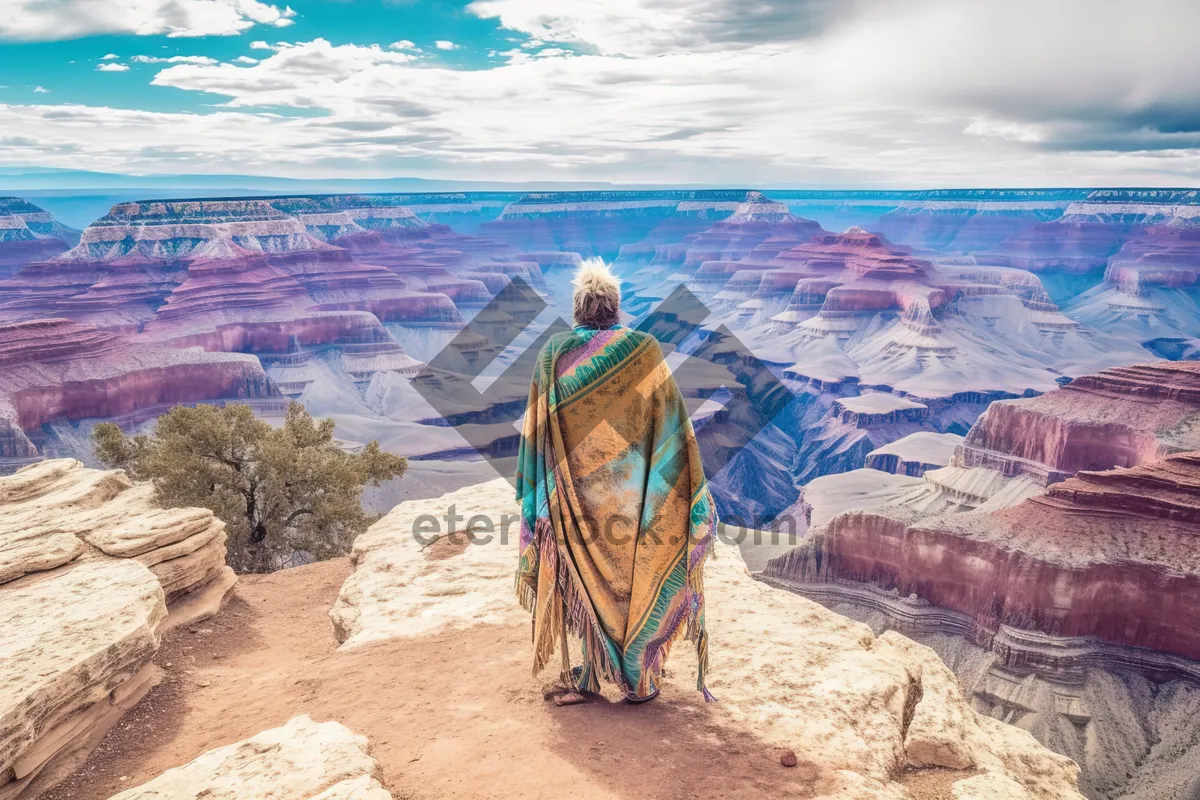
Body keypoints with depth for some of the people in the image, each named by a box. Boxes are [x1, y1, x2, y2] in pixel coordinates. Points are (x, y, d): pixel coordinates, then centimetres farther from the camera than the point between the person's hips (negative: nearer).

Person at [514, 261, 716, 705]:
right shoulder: (643, 351, -8)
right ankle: (639, 680, 21)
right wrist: (693, 488, 5)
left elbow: (537, 428, -1)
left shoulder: (554, 353, -5)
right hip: (632, 490, -1)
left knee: (586, 579, 14)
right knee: (634, 578, 12)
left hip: (576, 490, 1)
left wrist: (532, 493, 8)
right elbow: (671, 422, -5)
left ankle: (589, 675, 24)